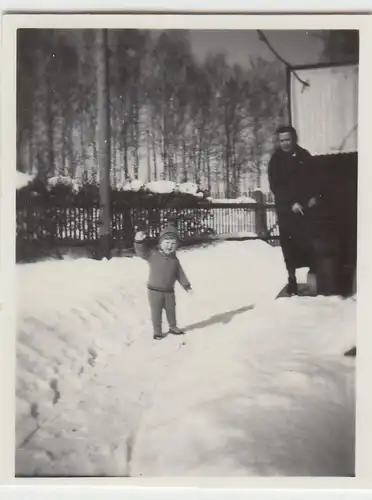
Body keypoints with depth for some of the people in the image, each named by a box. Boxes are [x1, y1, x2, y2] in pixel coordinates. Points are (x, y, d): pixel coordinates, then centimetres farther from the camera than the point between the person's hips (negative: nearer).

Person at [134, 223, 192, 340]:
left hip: (169, 291, 4)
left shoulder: (174, 260, -1)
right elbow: (141, 251, -23)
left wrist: (187, 286, 0)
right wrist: (139, 241, -42)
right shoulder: (152, 254, -13)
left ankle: (173, 327, 37)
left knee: (171, 310, 18)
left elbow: (180, 274, 4)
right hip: (155, 290, -4)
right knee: (156, 312, 5)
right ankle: (157, 331, 19)